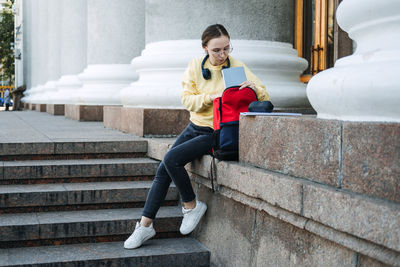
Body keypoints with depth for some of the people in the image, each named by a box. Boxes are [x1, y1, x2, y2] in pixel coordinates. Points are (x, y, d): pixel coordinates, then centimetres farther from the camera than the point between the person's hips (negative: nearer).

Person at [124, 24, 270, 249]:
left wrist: (254, 87, -31)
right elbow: (187, 99, -2)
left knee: (172, 159, -23)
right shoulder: (196, 66, 3)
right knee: (163, 170, -3)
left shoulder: (237, 67, -8)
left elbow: (265, 98, -9)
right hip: (195, 127, 5)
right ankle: (145, 225, 7)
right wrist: (210, 98, -20)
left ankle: (192, 205, -1)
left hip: (217, 133, -5)